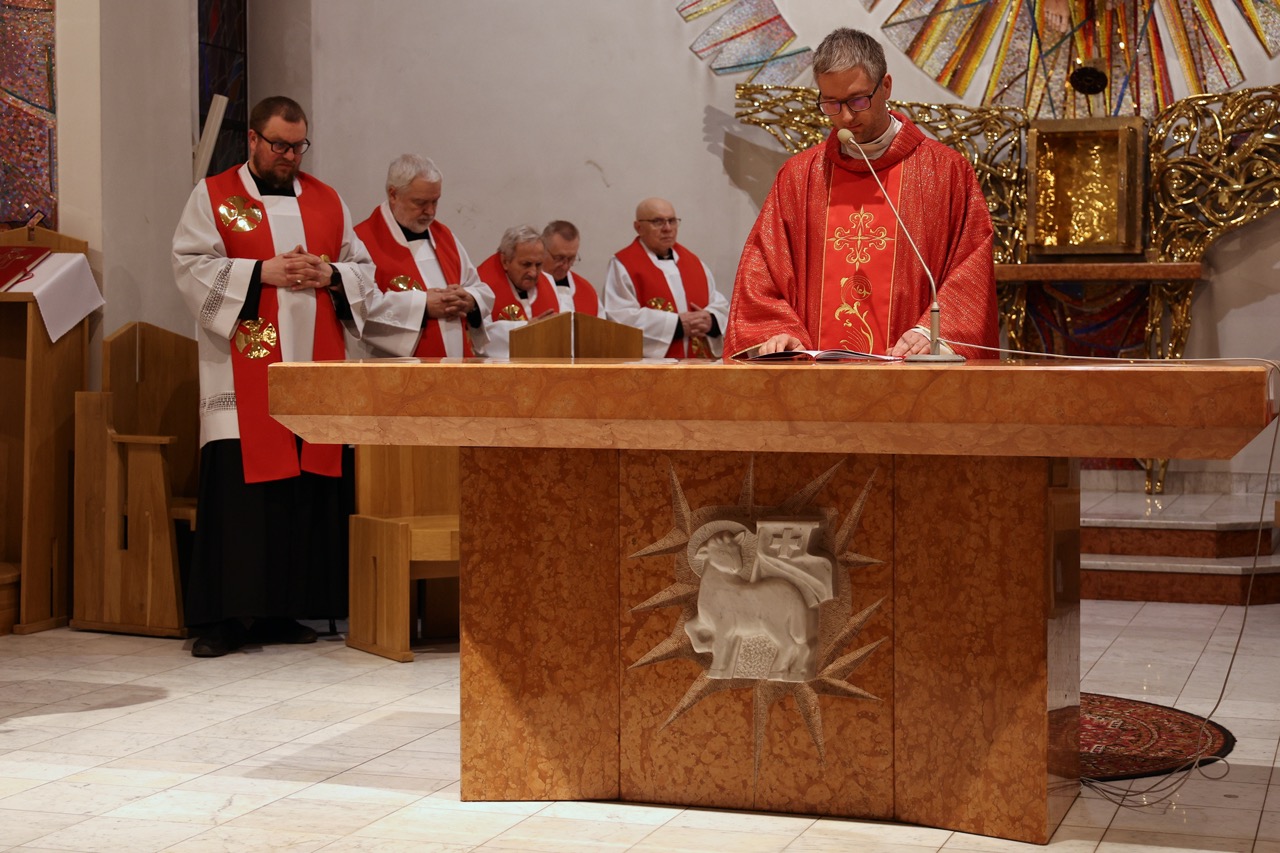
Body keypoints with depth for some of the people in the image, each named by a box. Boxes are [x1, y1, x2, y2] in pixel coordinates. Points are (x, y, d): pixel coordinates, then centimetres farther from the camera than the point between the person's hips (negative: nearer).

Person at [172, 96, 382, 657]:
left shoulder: (327, 201, 17)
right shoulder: (213, 197, 6)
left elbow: (363, 270, 17)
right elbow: (192, 266, -4)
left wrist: (329, 275, -5)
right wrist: (263, 272, -13)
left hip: (313, 366, 4)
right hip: (243, 368, -4)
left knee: (309, 483, 1)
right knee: (237, 483, -9)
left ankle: (281, 610, 10)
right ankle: (224, 616, -4)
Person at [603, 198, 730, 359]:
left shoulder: (692, 261, 17)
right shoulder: (623, 265, -1)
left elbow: (721, 305, 16)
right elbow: (621, 317, -13)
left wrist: (711, 320, -8)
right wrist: (677, 324, -15)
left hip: (698, 364, 5)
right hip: (651, 368, -5)